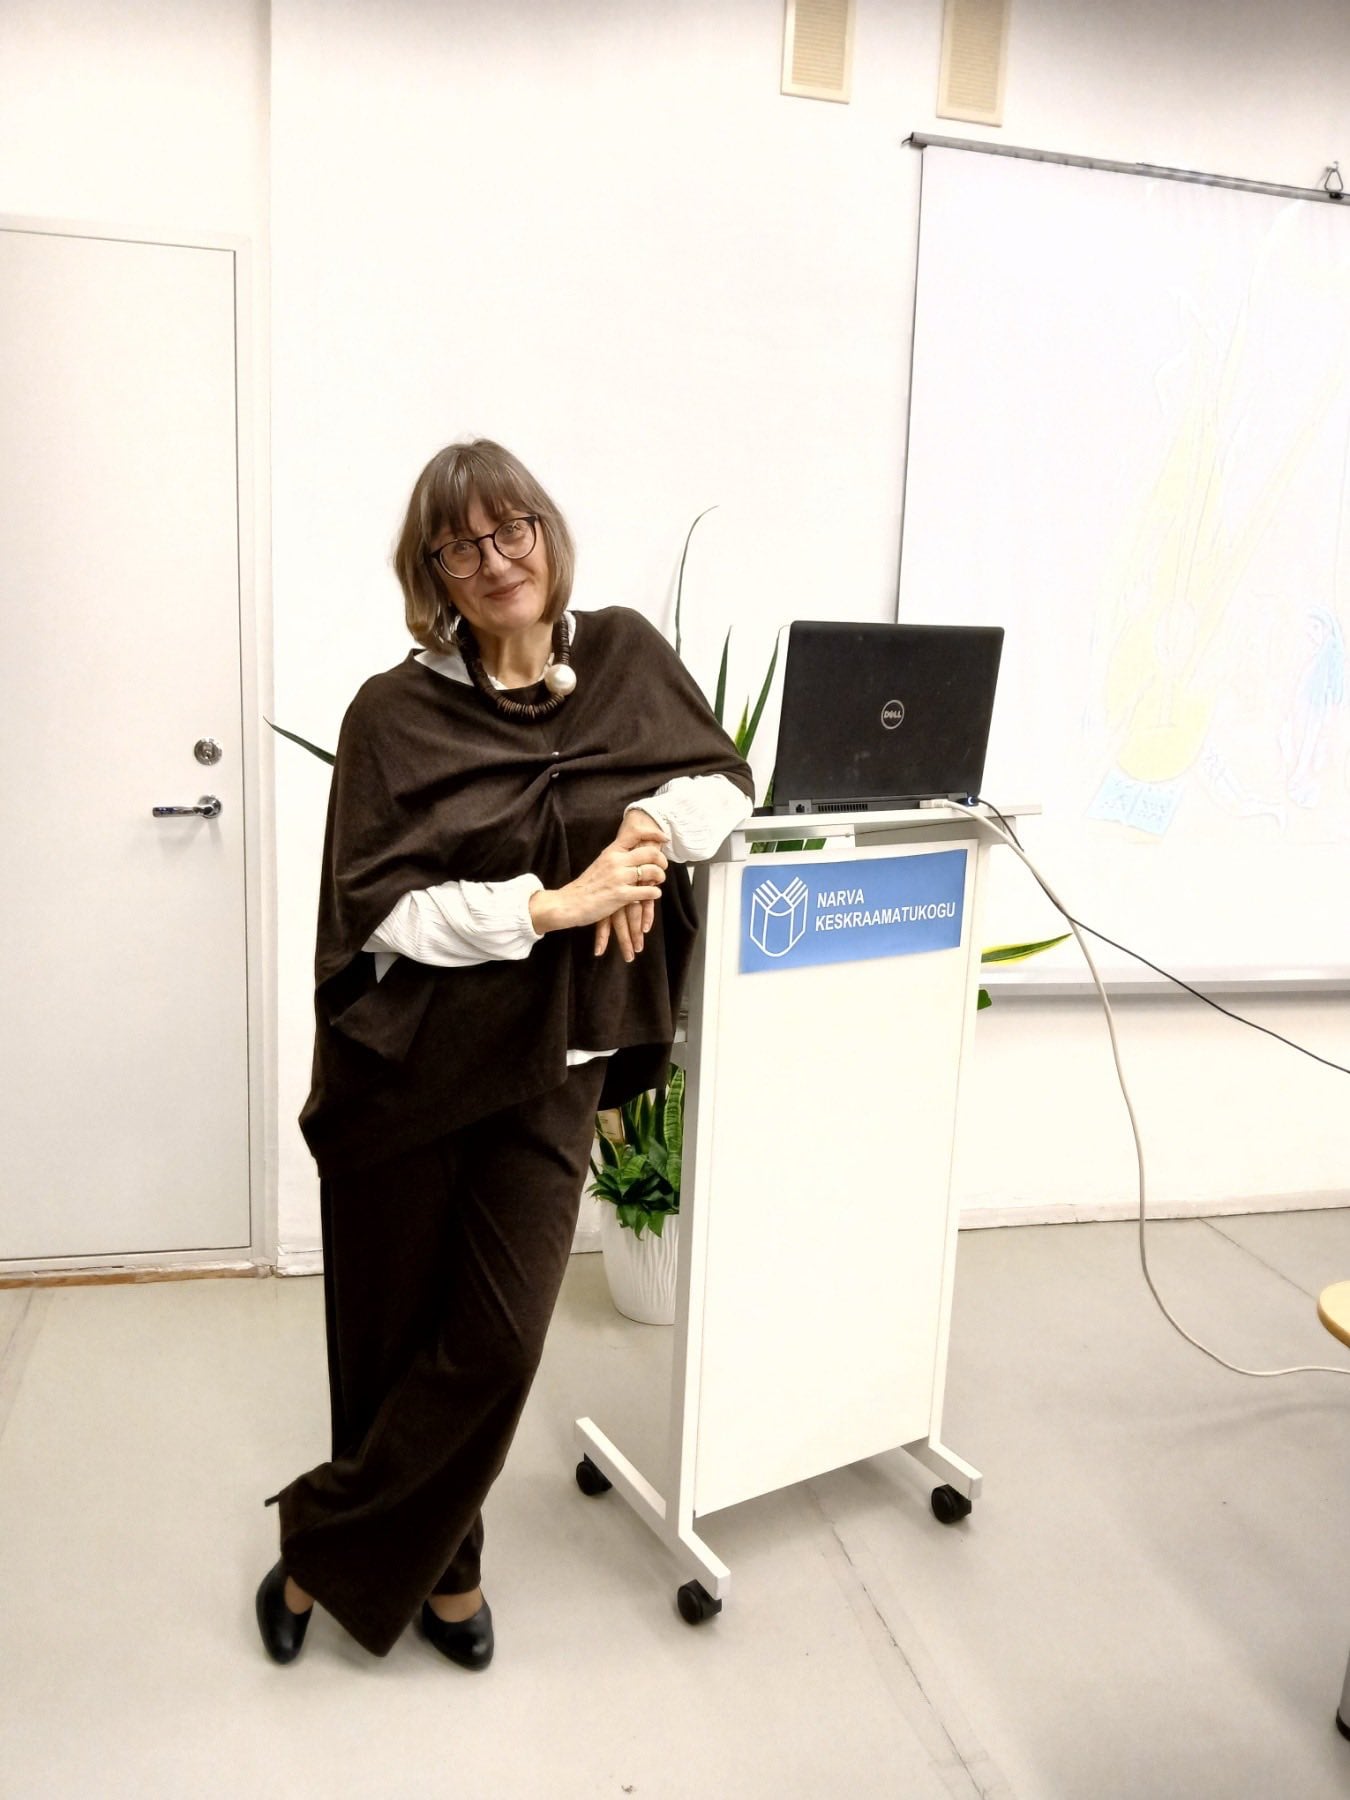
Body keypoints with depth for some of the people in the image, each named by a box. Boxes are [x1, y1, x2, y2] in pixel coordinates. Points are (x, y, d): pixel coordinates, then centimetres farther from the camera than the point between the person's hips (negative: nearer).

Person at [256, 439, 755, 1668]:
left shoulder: (626, 657, 2)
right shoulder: (397, 713, -8)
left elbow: (729, 781, 10)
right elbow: (377, 909, -12)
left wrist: (658, 821, -12)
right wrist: (551, 902, -20)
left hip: (550, 1067, 2)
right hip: (406, 1069, -2)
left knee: (499, 1336, 0)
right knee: (393, 1336, 10)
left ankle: (328, 1553, 25)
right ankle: (441, 1566, 36)